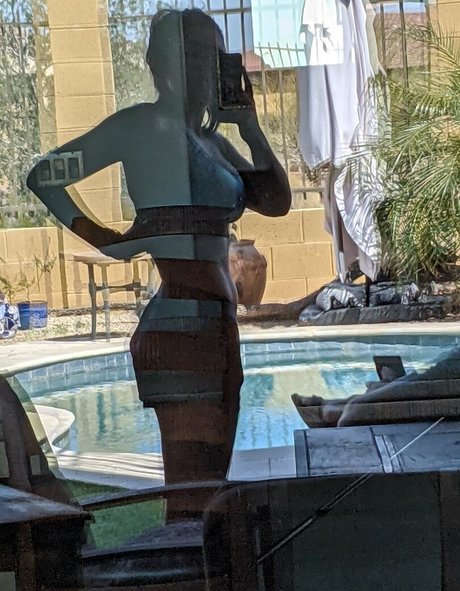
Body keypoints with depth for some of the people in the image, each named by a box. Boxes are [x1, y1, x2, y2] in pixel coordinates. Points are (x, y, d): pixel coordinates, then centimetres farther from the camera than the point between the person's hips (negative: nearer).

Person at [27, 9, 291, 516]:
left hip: (216, 329, 9)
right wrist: (103, 239, -6)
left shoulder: (210, 140, 19)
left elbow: (276, 201, 15)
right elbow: (44, 176, -4)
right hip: (180, 324, -9)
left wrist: (248, 124, 12)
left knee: (210, 487, 14)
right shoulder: (145, 124, -5)